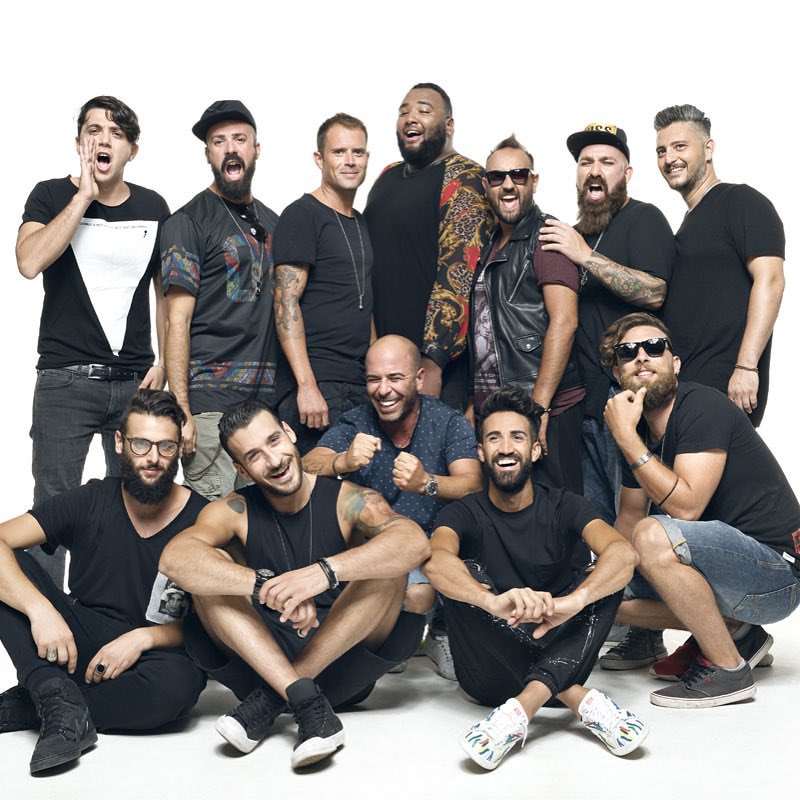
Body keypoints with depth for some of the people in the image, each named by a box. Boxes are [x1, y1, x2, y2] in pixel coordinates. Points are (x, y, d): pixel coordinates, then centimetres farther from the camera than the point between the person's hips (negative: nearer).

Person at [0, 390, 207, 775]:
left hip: (154, 654, -1)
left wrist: (143, 638, -22)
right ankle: (60, 703, -29)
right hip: (76, 646, 2)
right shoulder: (90, 502, -4)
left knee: (179, 682, -37)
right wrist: (39, 608, -31)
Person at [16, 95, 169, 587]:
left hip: (135, 381, 3)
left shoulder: (152, 208, 8)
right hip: (66, 381, -3)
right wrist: (85, 195, -14)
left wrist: (164, 364, 6)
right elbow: (30, 262, -18)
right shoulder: (52, 196, 1)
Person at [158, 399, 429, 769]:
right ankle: (308, 705, -29)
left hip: (344, 661, -1)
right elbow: (174, 558, -22)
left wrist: (326, 572, -39)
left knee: (388, 562, -23)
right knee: (209, 571, -17)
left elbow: (416, 543, -25)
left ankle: (270, 699, -21)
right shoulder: (236, 512, -1)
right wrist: (266, 586, -36)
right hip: (263, 664, 1)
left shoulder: (347, 500, -5)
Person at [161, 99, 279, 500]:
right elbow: (177, 321, -7)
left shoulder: (271, 222, 17)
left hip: (268, 396, 6)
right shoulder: (189, 222, -2)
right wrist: (180, 411, -13)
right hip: (211, 403, -5)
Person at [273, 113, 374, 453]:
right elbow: (286, 302, -14)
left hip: (361, 386, 8)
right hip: (316, 383, -8)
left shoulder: (362, 223, 18)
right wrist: (306, 385, -21)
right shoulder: (302, 215, -6)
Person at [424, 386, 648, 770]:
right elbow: (436, 560, -27)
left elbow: (624, 553, -20)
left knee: (607, 576, -19)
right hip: (492, 674, -1)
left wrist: (574, 600, -42)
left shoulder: (562, 507, 1)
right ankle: (577, 698, -29)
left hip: (557, 655, 1)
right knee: (465, 574, -24)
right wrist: (494, 601, -48)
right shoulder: (465, 513, -2)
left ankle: (523, 705, -36)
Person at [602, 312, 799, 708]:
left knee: (655, 536, -31)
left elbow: (686, 506, -27)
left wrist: (625, 437, -23)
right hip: (728, 563, 9)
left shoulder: (702, 405, -17)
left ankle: (729, 669, -13)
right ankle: (735, 632, 12)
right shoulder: (638, 430, 7)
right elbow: (630, 516, 15)